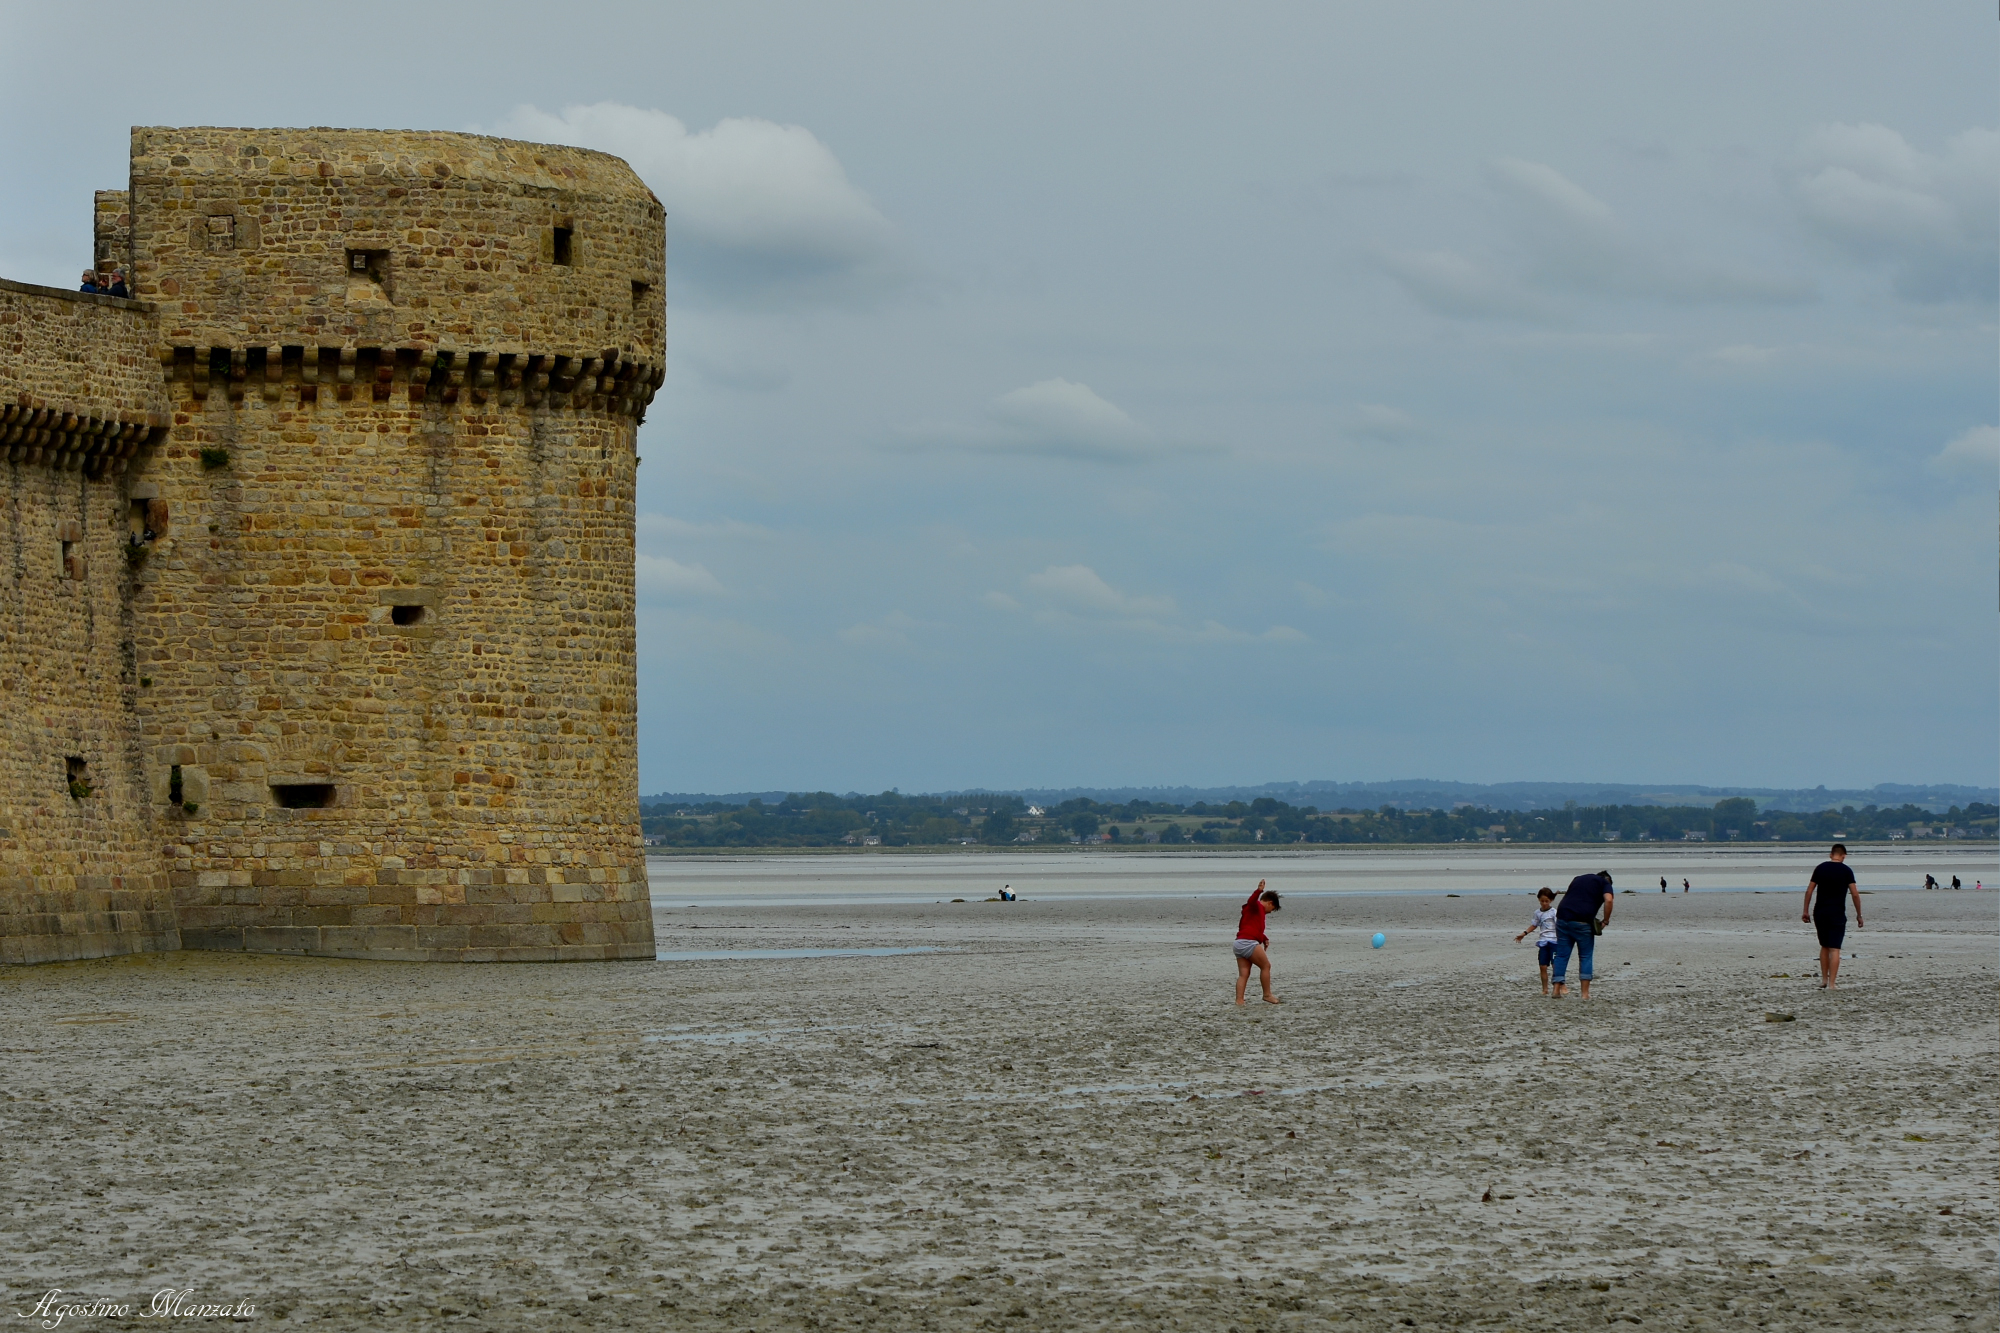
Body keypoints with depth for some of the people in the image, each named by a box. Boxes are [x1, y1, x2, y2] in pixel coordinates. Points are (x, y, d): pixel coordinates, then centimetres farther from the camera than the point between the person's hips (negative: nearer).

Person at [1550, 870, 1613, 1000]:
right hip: (1583, 923, -4)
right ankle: (1585, 992, -1)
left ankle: (1557, 989, 2)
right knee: (1585, 956, 5)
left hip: (1563, 917, 4)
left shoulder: (1578, 879, 28)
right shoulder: (1604, 883, 11)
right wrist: (1605, 921, 0)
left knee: (1561, 955, 8)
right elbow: (1608, 900, -6)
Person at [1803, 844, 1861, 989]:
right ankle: (1831, 984, -9)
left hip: (1819, 913, 3)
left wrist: (1805, 911, 12)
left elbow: (1809, 891, 5)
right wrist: (1859, 915, 3)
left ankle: (1824, 980, 21)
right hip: (1837, 914, -3)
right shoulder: (1846, 871, -3)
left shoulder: (1820, 868, 5)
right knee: (1834, 949, -4)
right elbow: (1855, 894, -5)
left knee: (1824, 947, 18)